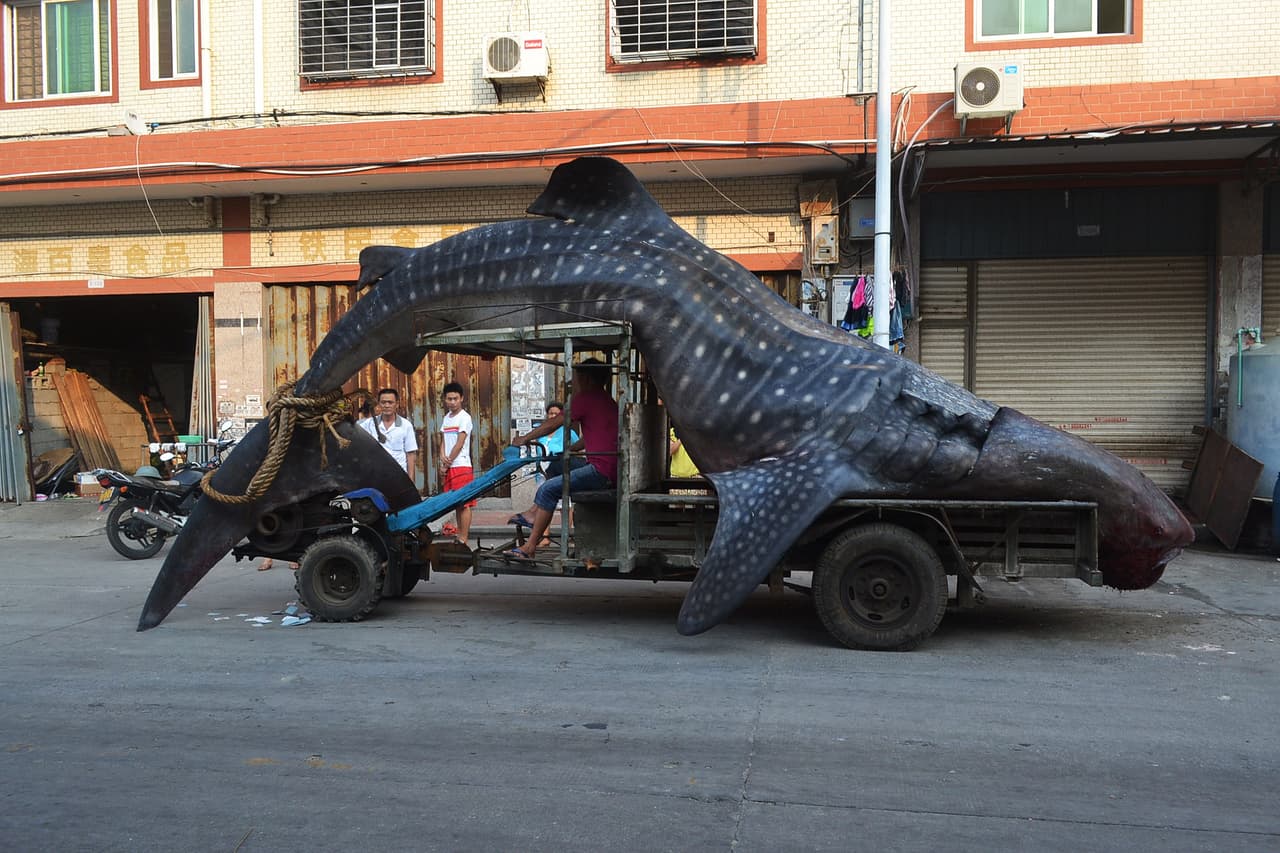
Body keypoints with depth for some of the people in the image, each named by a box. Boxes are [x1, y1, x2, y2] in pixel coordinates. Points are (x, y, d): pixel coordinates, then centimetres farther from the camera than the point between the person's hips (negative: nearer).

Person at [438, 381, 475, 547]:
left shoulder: (464, 418, -5)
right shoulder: (446, 418, 17)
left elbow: (459, 444, -10)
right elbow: (443, 441, 14)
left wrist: (447, 464, -8)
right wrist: (442, 456, -6)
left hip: (461, 466, -7)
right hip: (447, 468, 7)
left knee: (464, 504, -7)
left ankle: (463, 540, -7)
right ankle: (459, 537, 15)